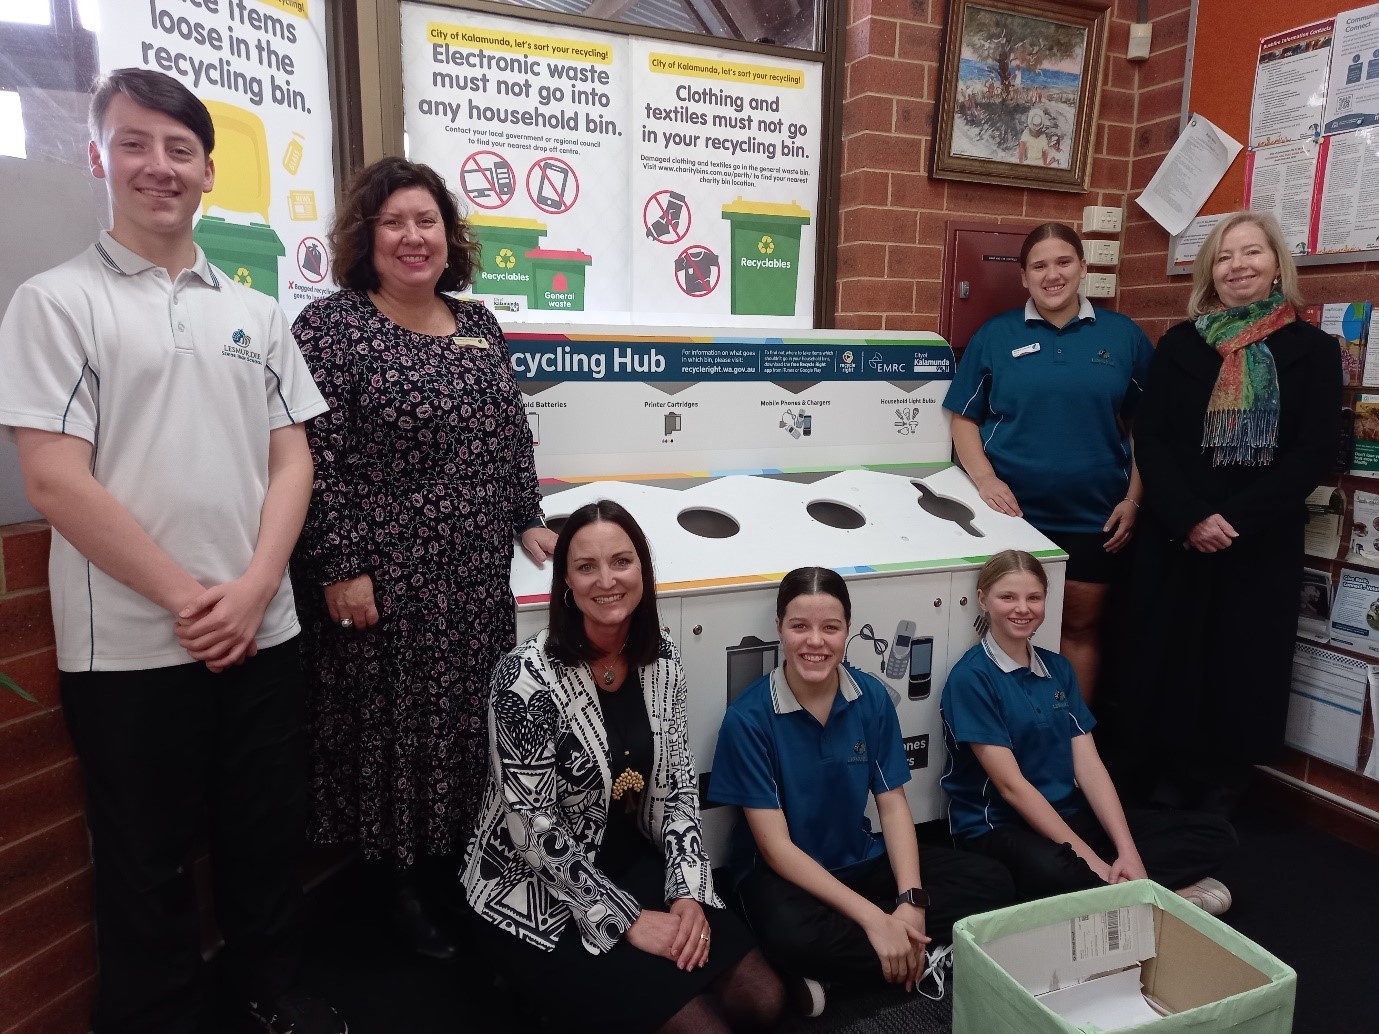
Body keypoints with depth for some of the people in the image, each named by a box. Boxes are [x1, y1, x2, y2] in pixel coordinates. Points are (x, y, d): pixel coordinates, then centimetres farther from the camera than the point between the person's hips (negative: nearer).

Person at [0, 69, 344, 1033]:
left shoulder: (256, 313, 9)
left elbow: (292, 461, 6)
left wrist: (252, 589, -8)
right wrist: (186, 599, -12)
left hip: (262, 629, 4)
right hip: (129, 646, -3)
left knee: (267, 834, 17)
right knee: (149, 861, 12)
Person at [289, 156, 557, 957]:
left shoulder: (479, 324, 11)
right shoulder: (330, 327, -8)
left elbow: (513, 435, 16)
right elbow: (317, 463, -13)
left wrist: (528, 520, 10)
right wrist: (339, 567, -16)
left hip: (477, 578, 6)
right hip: (386, 581, -6)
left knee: (470, 718, 14)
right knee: (396, 723, 6)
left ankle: (455, 871, 34)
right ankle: (405, 887, 27)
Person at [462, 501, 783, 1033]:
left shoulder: (661, 656, -4)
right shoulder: (527, 676, -22)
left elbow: (677, 783, 2)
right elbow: (532, 826, -20)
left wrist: (688, 892, -10)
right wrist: (626, 918, -18)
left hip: (632, 863, 6)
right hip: (535, 889, -6)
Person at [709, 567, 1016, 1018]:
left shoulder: (872, 697, -5)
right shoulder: (749, 717, -18)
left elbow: (893, 806, -1)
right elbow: (775, 845, -19)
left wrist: (911, 902, -18)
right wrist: (873, 919, -25)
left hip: (862, 860, 6)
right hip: (783, 874, -6)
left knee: (991, 882, -10)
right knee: (794, 934, -39)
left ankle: (834, 969, -13)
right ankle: (925, 958, -12)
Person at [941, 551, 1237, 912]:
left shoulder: (1058, 668, 9)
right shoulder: (971, 678, -13)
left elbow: (1089, 766, 2)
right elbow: (1010, 784, -17)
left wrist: (1128, 853, -10)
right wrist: (1092, 862, -19)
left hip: (1069, 815, 7)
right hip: (997, 828, -7)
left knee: (1215, 834, -1)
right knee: (1052, 870, -41)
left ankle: (1097, 891, -15)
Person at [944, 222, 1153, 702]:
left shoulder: (1124, 335, 5)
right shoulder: (994, 335, 3)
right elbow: (964, 417, 3)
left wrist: (1133, 499, 0)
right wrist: (985, 478, -11)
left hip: (1094, 517, 1)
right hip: (1013, 512, -1)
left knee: (1081, 627, 10)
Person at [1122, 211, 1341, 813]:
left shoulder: (1313, 349, 3)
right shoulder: (1179, 344, 5)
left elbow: (1315, 454, -4)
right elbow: (1150, 440, -1)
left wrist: (1234, 518, -16)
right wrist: (1189, 518, -15)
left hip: (1264, 544, 0)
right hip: (1174, 538, 1)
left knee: (1246, 665, 6)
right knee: (1170, 657, 6)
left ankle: (1221, 791, 25)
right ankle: (1168, 780, 26)